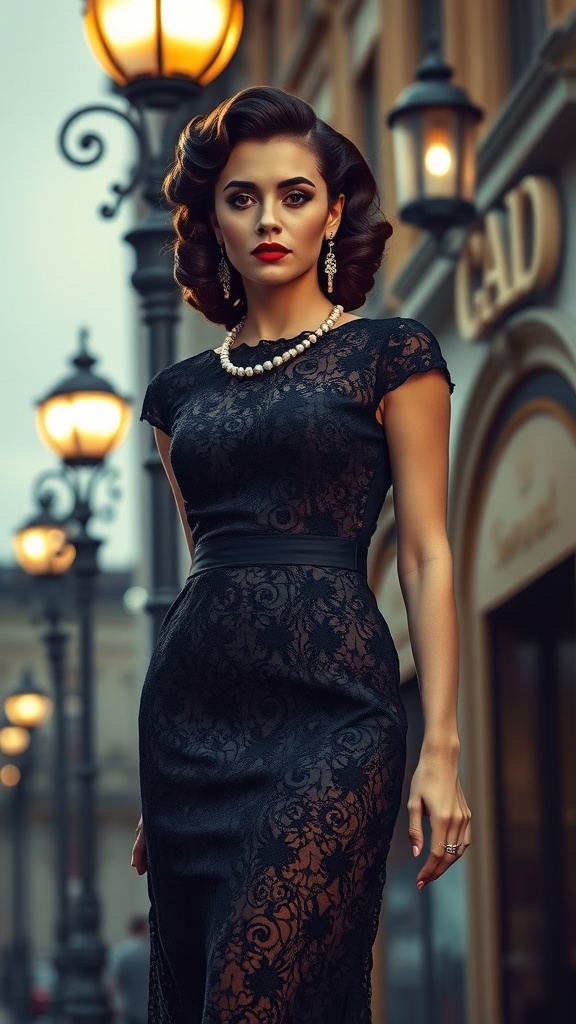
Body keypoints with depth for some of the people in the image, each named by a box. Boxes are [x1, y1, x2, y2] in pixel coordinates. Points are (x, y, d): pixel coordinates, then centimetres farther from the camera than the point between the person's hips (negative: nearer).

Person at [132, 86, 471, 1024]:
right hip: (191, 715, 5)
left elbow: (426, 558, 0)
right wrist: (160, 778, 17)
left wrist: (442, 746, -9)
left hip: (331, 707, -5)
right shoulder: (183, 389, 16)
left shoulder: (391, 356, 4)